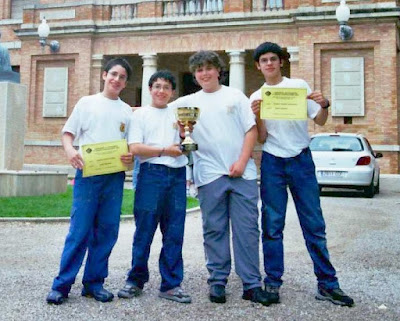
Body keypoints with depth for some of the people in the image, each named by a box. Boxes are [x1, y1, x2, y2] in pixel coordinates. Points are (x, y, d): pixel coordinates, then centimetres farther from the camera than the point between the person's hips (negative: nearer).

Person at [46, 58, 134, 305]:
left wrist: (131, 156, -7)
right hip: (88, 174, -3)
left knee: (107, 231, 4)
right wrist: (70, 150, -16)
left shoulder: (127, 111, 14)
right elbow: (68, 133, 5)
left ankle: (94, 282, 15)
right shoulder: (87, 103, 8)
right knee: (80, 230, -6)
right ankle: (62, 284, 3)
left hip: (115, 177, 3)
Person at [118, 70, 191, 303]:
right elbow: (135, 148, -3)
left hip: (178, 175, 3)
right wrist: (164, 150, -10)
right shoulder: (141, 114, 8)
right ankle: (136, 280, 14)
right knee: (144, 230, 0)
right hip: (151, 173, -3)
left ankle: (171, 284, 12)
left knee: (174, 233, 3)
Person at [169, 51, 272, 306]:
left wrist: (242, 162, -6)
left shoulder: (236, 96, 10)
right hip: (210, 175, 1)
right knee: (214, 231, 4)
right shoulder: (188, 102, 13)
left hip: (242, 173, -1)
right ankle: (218, 282, 13)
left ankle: (252, 284, 6)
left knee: (247, 229, -1)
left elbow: (251, 130, 4)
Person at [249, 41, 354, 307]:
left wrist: (324, 105, -15)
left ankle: (327, 283, 9)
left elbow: (320, 121, 5)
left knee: (314, 224, 1)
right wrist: (257, 116, -14)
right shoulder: (256, 98, 8)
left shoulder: (300, 86, 6)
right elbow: (262, 138, 3)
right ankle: (273, 283, 12)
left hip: (301, 159, -1)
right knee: (272, 226, 3)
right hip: (273, 163, 1)